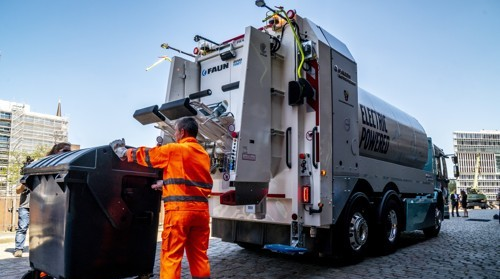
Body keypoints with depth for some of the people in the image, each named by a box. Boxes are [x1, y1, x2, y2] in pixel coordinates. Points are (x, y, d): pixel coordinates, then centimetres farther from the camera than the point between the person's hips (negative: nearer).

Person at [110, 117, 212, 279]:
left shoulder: (174, 150, -3)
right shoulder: (204, 154, 16)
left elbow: (145, 155, 6)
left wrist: (125, 153, 23)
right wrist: (165, 184, 32)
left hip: (179, 208, -6)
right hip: (201, 209, 6)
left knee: (171, 256, 0)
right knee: (200, 256, 11)